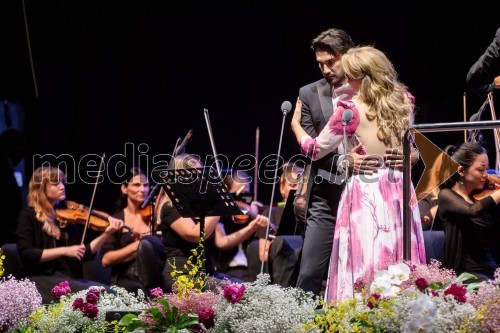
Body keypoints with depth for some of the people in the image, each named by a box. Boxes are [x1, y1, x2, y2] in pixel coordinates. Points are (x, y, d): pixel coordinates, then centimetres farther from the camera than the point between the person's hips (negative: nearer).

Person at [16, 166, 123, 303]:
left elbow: (84, 253, 13)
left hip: (71, 279, 6)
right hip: (42, 280, -6)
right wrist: (64, 251, -15)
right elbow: (26, 254, -11)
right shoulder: (28, 216, 1)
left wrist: (107, 233, -1)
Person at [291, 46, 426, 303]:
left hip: (365, 193, -5)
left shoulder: (351, 110, -9)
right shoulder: (403, 102, 4)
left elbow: (315, 150, -1)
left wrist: (296, 125, 16)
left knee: (361, 270, -2)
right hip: (398, 192, 5)